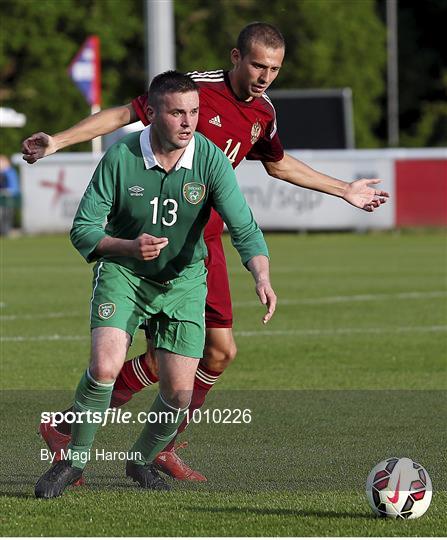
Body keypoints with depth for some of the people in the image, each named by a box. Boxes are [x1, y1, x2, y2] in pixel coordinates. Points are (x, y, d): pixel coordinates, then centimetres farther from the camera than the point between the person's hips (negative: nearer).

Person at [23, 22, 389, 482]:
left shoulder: (263, 112, 8)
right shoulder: (196, 87, -14)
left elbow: (278, 164, 27)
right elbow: (126, 114, -10)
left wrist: (343, 190, 34)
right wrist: (58, 141, -18)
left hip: (204, 242, 8)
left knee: (220, 352, 4)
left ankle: (162, 448, 19)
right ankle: (66, 429, 1)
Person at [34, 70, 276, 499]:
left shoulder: (210, 159, -17)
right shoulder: (121, 157, -19)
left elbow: (244, 228, -21)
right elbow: (83, 230, -14)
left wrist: (262, 278, -40)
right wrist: (129, 246, -33)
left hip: (184, 279, 2)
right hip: (122, 273, -2)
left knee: (179, 393, -4)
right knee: (105, 367, -24)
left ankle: (141, 461, 27)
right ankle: (74, 460, -4)